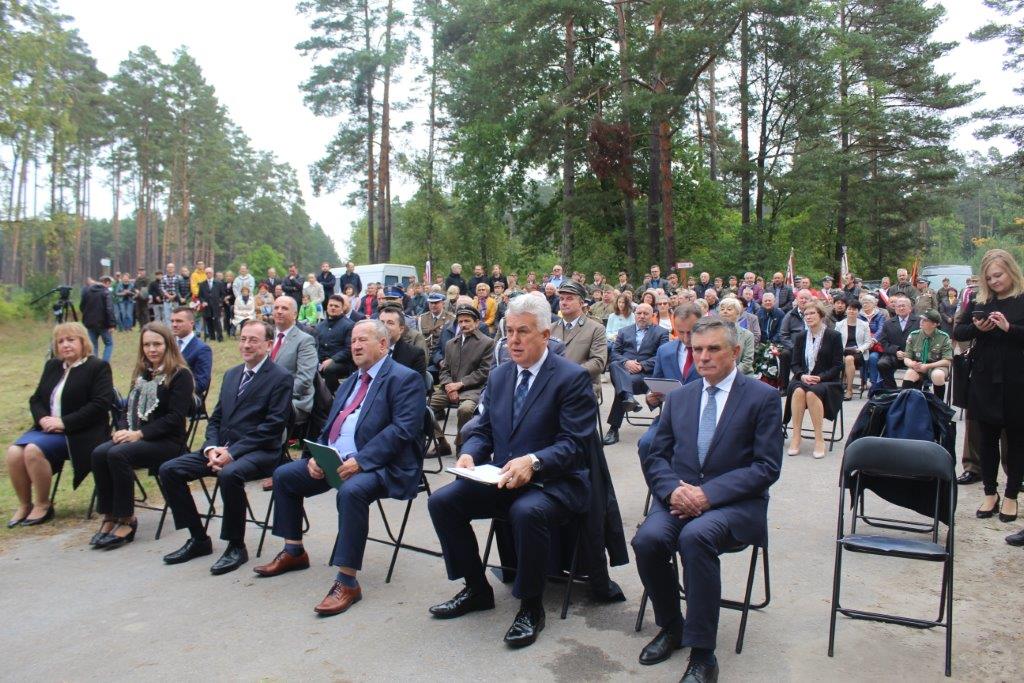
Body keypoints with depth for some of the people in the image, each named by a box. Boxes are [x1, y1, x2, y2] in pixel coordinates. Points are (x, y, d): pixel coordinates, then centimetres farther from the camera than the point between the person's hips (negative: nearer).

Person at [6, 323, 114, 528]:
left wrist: (64, 423, -19)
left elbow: (100, 404, -14)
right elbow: (36, 399, 17)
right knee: (14, 452, -19)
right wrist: (43, 418, -6)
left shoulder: (98, 367, -3)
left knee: (34, 450, -27)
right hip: (48, 428, 6)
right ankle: (24, 505, -3)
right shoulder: (52, 366, 19)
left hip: (77, 434, -6)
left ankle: (43, 505, -10)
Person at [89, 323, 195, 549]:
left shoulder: (180, 375, -6)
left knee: (117, 454, -29)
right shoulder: (142, 373, 18)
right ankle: (109, 517, -12)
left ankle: (126, 520, -16)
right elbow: (129, 407, 17)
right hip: (135, 437, 7)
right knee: (99, 453, -21)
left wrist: (140, 434, -18)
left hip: (167, 441, -6)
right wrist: (123, 429, -4)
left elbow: (176, 417, -13)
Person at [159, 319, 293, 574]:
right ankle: (198, 539, 6)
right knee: (169, 470, -6)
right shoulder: (231, 374, 18)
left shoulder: (281, 378, -6)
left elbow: (272, 427, -13)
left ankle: (236, 546, -16)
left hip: (259, 452, -8)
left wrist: (232, 452, -19)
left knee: (229, 474, -36)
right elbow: (216, 419, 17)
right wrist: (212, 448, -4)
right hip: (222, 449, 8)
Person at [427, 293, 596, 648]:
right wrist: (469, 454, -9)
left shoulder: (573, 377, -9)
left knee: (527, 511, -37)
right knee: (441, 501, -10)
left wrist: (533, 462, -32)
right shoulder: (499, 376, 11)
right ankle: (477, 589, 8)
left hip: (555, 482, -6)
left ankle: (531, 607, -13)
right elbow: (483, 430, 14)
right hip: (502, 479, 7)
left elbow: (572, 443, -15)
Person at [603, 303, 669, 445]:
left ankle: (614, 429, -33)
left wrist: (641, 365, -13)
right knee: (614, 365, -34)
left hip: (646, 373, -2)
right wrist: (626, 362, -11)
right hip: (623, 369, 2)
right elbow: (614, 353, 12)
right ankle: (628, 397, -55)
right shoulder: (624, 331, 24)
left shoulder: (661, 332, 15)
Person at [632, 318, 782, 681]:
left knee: (695, 536, -34)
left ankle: (702, 654, -19)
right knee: (647, 539, -26)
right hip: (680, 497, 4)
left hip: (733, 502, -4)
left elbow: (767, 467, -7)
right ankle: (670, 627, 2)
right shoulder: (678, 398, 13)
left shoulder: (763, 397, 0)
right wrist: (673, 488, -12)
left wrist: (708, 494, -17)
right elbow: (655, 457, 11)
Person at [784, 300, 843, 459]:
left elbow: (838, 366, -2)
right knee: (798, 391, -33)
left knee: (812, 393, -36)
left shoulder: (834, 336, 2)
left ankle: (819, 439, -28)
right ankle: (795, 437, -30)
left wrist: (820, 377, -17)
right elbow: (794, 363, 10)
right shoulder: (800, 337, 14)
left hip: (826, 381, -3)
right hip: (803, 379, 3)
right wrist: (802, 375, -12)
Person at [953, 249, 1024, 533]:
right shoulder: (978, 301, 6)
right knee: (987, 438, 9)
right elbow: (957, 332, 7)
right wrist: (976, 328, -11)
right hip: (984, 381, 3)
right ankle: (990, 493, 22)